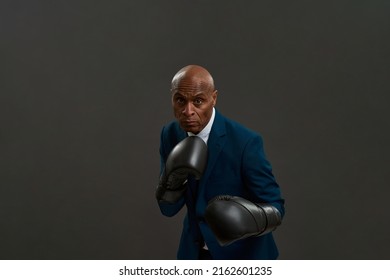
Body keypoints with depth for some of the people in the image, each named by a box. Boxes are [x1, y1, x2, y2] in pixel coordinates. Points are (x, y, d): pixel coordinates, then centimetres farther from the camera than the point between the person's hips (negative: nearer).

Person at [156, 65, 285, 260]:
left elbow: (275, 208, -17)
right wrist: (173, 178, -25)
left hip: (243, 255, -4)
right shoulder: (170, 134, -7)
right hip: (195, 252, 5)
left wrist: (251, 218, -40)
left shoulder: (245, 141, -23)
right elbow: (168, 208, -4)